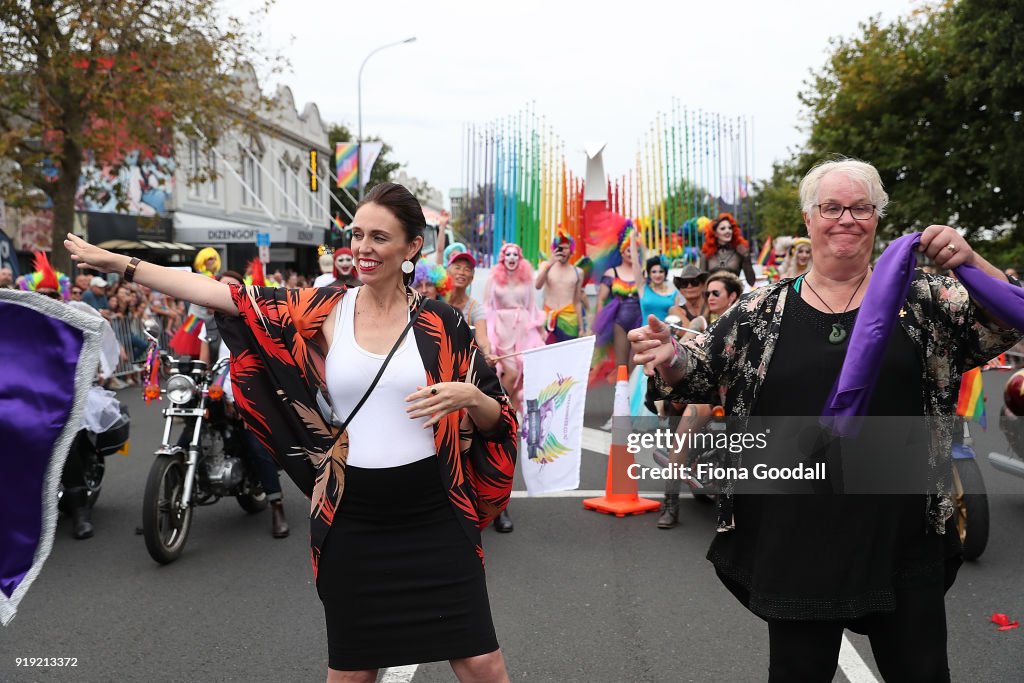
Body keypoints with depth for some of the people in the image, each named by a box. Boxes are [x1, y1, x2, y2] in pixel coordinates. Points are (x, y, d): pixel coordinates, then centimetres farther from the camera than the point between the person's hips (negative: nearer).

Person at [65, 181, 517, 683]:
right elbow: (231, 296, -2)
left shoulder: (441, 323, -2)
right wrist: (119, 263, -4)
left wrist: (468, 396, -20)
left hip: (433, 515, -1)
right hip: (351, 518, 1)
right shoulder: (324, 310, 1)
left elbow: (496, 420, 2)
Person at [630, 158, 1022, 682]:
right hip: (797, 546, 0)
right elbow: (695, 375, 3)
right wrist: (668, 356, -20)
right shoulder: (763, 311, 3)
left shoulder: (920, 300, 3)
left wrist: (969, 262, -21)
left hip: (904, 543, 1)